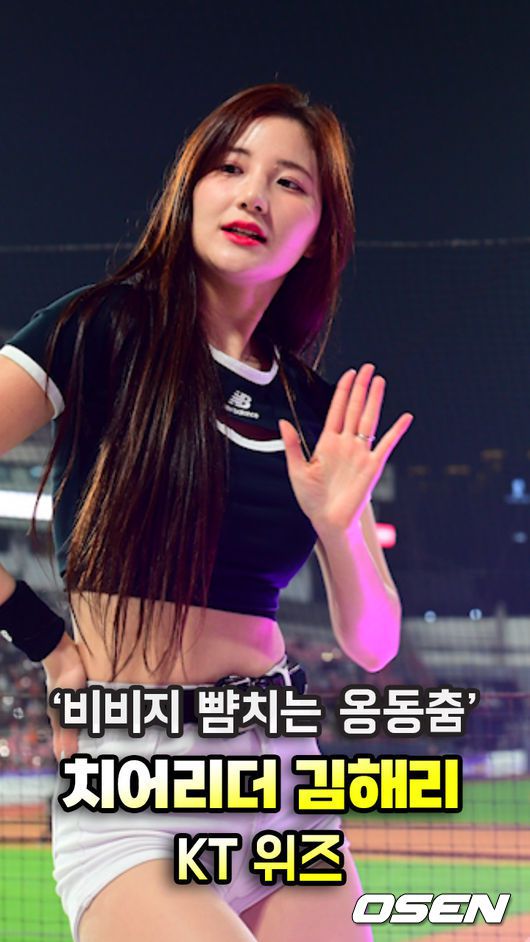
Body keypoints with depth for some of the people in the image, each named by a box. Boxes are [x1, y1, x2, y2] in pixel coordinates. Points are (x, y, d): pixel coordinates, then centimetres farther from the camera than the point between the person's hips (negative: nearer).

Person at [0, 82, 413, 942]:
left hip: (284, 770, 6)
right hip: (131, 787, -5)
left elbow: (372, 645, 10)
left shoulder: (319, 413, 11)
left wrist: (337, 529, -7)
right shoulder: (104, 331, -3)